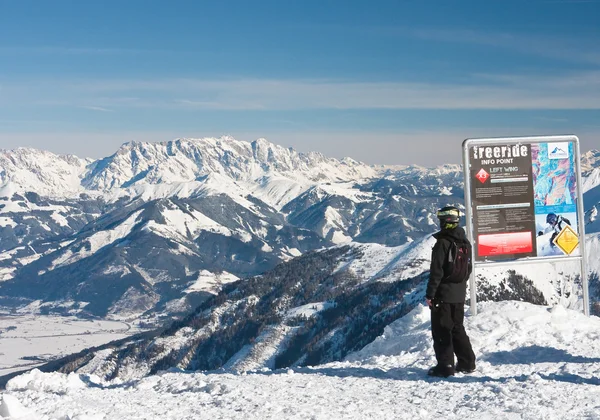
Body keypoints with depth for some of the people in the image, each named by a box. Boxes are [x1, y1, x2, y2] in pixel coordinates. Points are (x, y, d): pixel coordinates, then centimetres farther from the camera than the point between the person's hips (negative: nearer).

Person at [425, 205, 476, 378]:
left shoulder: (443, 243, -17)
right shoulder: (465, 242, 7)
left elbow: (436, 271, -18)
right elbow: (469, 269, 15)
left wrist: (430, 294, -12)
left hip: (443, 294, -7)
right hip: (459, 295, 7)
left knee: (441, 330, 0)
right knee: (457, 328, 18)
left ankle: (445, 366, 0)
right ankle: (467, 362, 19)